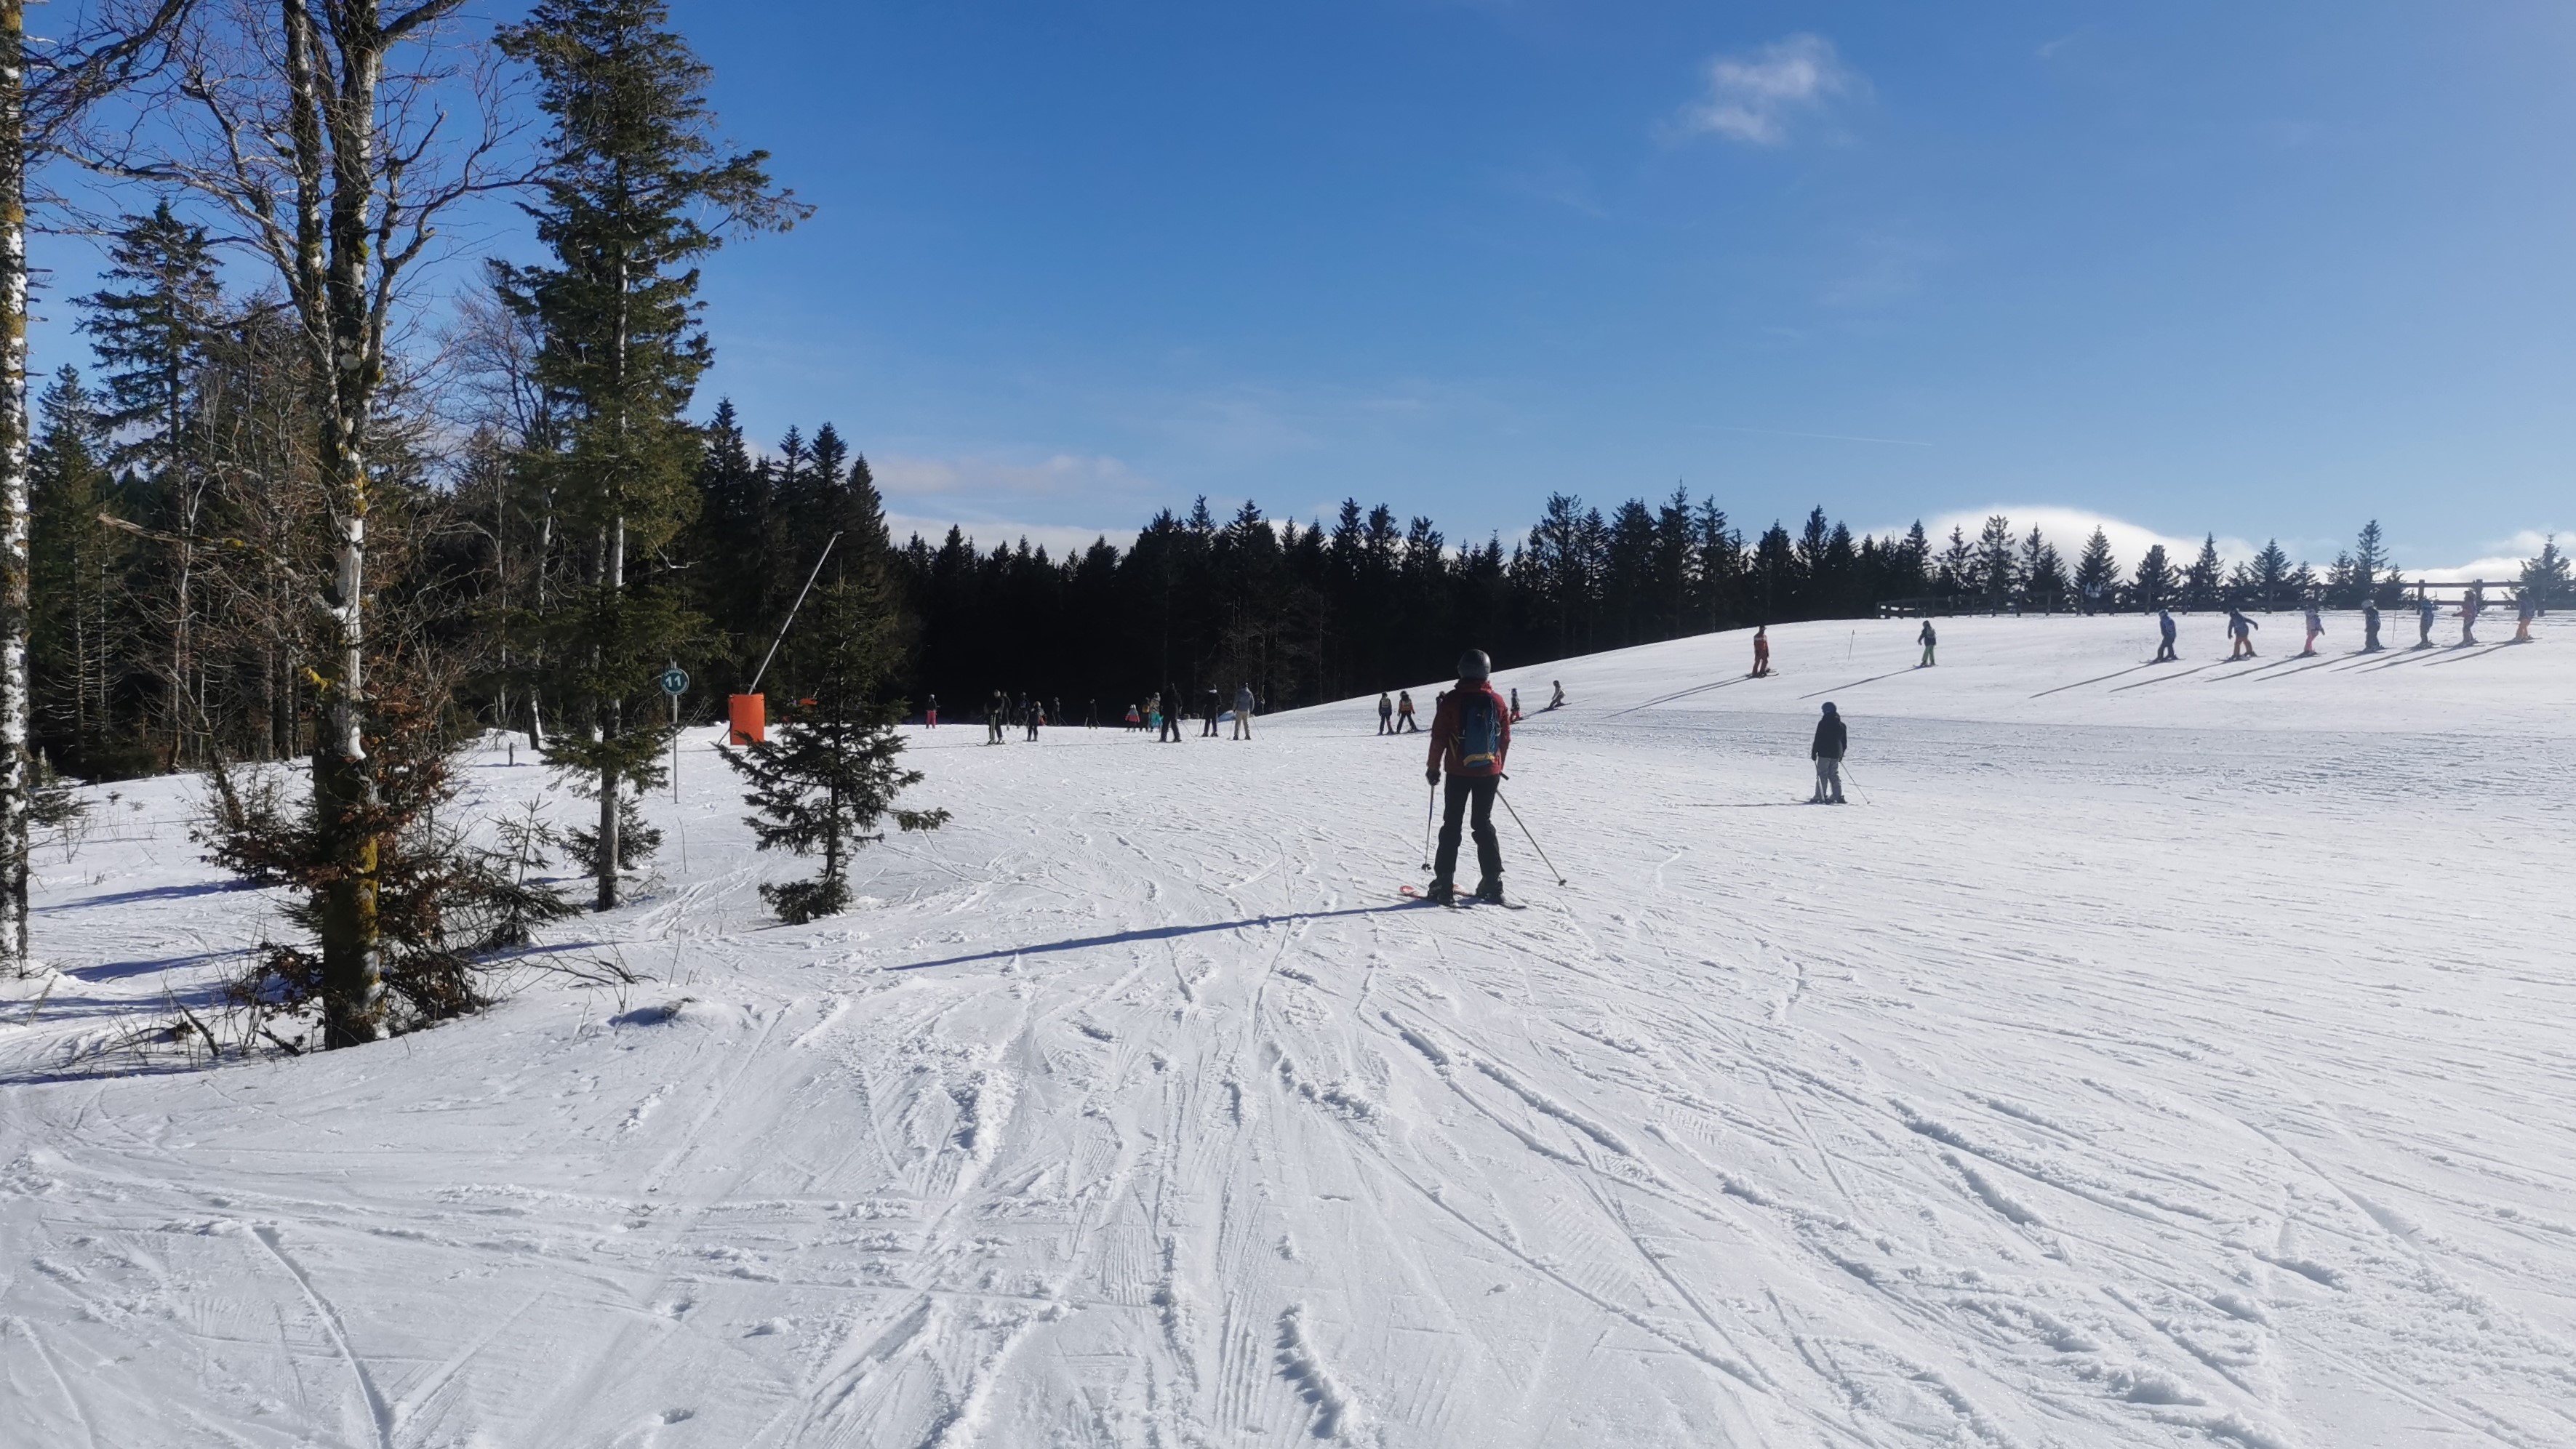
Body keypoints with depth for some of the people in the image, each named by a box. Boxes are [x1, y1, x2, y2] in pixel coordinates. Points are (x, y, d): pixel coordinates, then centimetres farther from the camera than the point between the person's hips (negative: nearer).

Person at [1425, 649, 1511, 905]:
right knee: (1483, 823, 13)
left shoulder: (1452, 700, -10)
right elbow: (1505, 738, 7)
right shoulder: (1497, 701, 0)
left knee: (1451, 825, 4)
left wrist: (1433, 767, 5)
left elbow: (1438, 737, -7)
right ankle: (1492, 884, 9)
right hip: (1488, 773, 3)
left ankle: (1443, 885, 0)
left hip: (1459, 772, -3)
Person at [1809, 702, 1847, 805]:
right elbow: (1845, 741, 17)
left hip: (1824, 753, -6)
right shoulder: (1841, 725, 11)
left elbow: (1818, 739, -11)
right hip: (1836, 754, 6)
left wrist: (1814, 752, -5)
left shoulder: (1823, 723, -9)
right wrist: (1841, 754, 25)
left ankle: (1819, 797, -9)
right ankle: (1837, 796, 7)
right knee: (1834, 775, 13)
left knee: (1822, 775, -5)